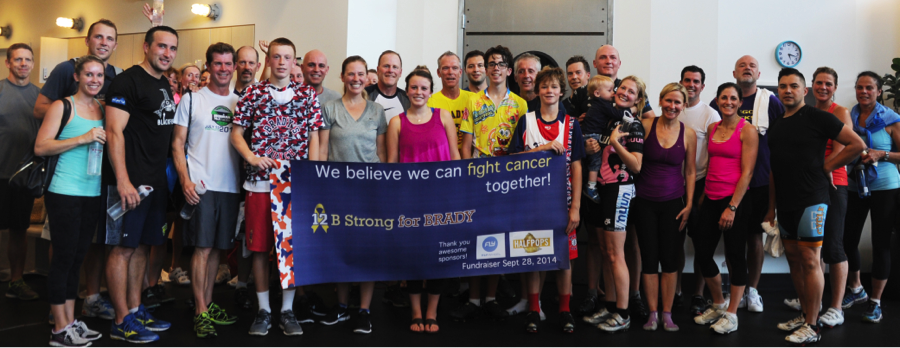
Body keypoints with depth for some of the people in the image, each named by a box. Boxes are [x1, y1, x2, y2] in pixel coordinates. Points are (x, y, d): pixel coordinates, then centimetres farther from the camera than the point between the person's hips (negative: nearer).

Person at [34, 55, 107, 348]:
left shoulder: (104, 109, 12)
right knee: (64, 257, -2)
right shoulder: (62, 107, -3)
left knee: (78, 257, 11)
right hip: (64, 193, -6)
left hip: (93, 194, 6)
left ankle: (70, 321, 20)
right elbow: (40, 147, -11)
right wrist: (82, 139, -18)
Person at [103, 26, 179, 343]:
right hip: (130, 181, -8)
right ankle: (122, 322, 5)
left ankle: (136, 311, 24)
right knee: (123, 247, -2)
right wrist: (123, 181, -23)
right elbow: (114, 132, -16)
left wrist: (164, 176, 17)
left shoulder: (165, 86, 16)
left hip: (156, 181, 9)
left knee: (142, 246, 14)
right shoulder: (128, 81, -10)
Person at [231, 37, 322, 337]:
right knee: (259, 247, 4)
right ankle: (263, 310, 17)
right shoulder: (252, 93, 7)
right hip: (259, 181, 0)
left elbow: (314, 138, 6)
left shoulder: (308, 95, 7)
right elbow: (236, 133, 8)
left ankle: (287, 310, 17)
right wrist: (252, 157, -10)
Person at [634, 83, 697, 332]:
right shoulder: (645, 126, -4)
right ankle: (652, 313, 16)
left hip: (673, 202, 1)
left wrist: (689, 204, 2)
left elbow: (690, 171, 6)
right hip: (645, 201, -1)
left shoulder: (688, 134, 1)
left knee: (670, 258, 5)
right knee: (649, 258, 5)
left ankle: (667, 314, 17)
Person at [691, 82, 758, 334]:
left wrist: (732, 207, -17)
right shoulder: (712, 128, 12)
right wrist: (702, 197, 14)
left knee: (735, 255, 2)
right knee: (702, 252, 7)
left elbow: (747, 172, -12)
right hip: (711, 199, 6)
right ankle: (718, 305, 28)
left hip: (735, 200, -6)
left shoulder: (747, 130, -7)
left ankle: (731, 314, 14)